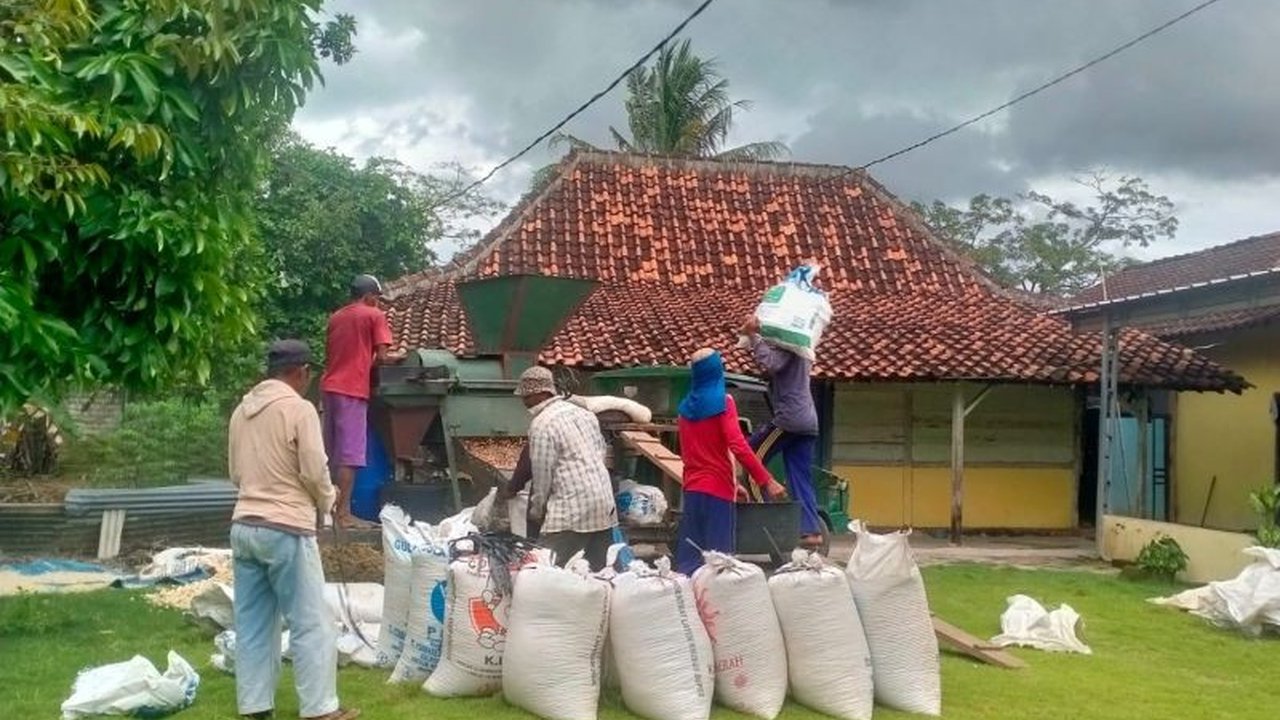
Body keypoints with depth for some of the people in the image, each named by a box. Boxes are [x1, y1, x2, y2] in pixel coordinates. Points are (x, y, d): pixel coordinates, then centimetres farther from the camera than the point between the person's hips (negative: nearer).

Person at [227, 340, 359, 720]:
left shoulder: (242, 410, 11)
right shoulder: (299, 408, -11)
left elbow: (236, 472, 16)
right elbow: (315, 471, -12)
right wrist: (327, 501, 7)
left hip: (244, 526, 7)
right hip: (285, 529, -7)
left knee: (253, 622, 12)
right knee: (310, 622, 1)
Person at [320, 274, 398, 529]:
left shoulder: (335, 317, 19)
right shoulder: (375, 315, -1)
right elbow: (381, 357, -8)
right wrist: (398, 358, 12)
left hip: (330, 386, 7)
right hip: (352, 390, -7)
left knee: (332, 452, 12)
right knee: (349, 453, -7)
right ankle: (343, 513, -8)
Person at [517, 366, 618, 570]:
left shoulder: (542, 425, -9)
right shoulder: (584, 413, 13)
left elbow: (542, 475, -8)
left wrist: (536, 511, 6)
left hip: (572, 511, -8)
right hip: (605, 507, 8)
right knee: (599, 570, 11)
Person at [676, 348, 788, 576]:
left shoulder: (686, 406, 10)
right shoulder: (722, 402, -8)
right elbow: (738, 446, -17)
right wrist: (767, 481, -15)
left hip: (692, 487, 6)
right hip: (717, 488, -6)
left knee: (690, 555, 7)